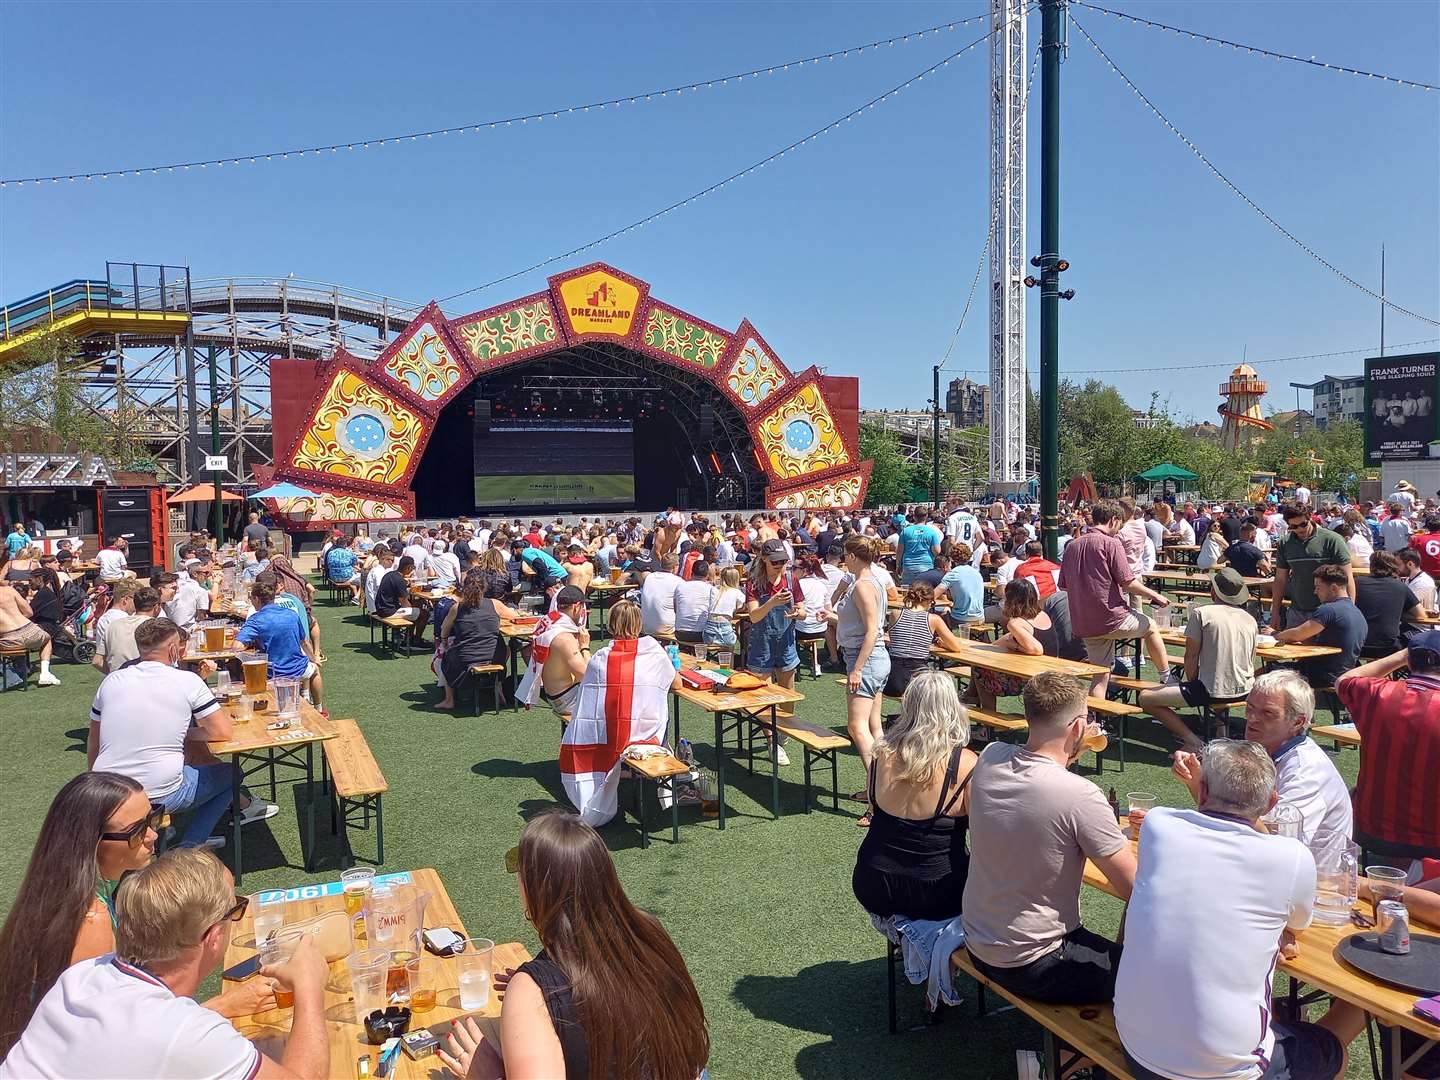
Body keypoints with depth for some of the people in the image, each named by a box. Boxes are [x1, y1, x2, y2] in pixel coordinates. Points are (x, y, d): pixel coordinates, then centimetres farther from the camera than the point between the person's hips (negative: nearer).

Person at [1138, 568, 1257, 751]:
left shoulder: (1201, 613, -7)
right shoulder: (1250, 619, 10)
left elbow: (1191, 656, -6)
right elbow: (1250, 661, 17)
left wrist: (1192, 683, 9)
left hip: (1214, 691, -7)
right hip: (1245, 691, 7)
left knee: (1145, 698, 2)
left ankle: (1192, 741, -6)